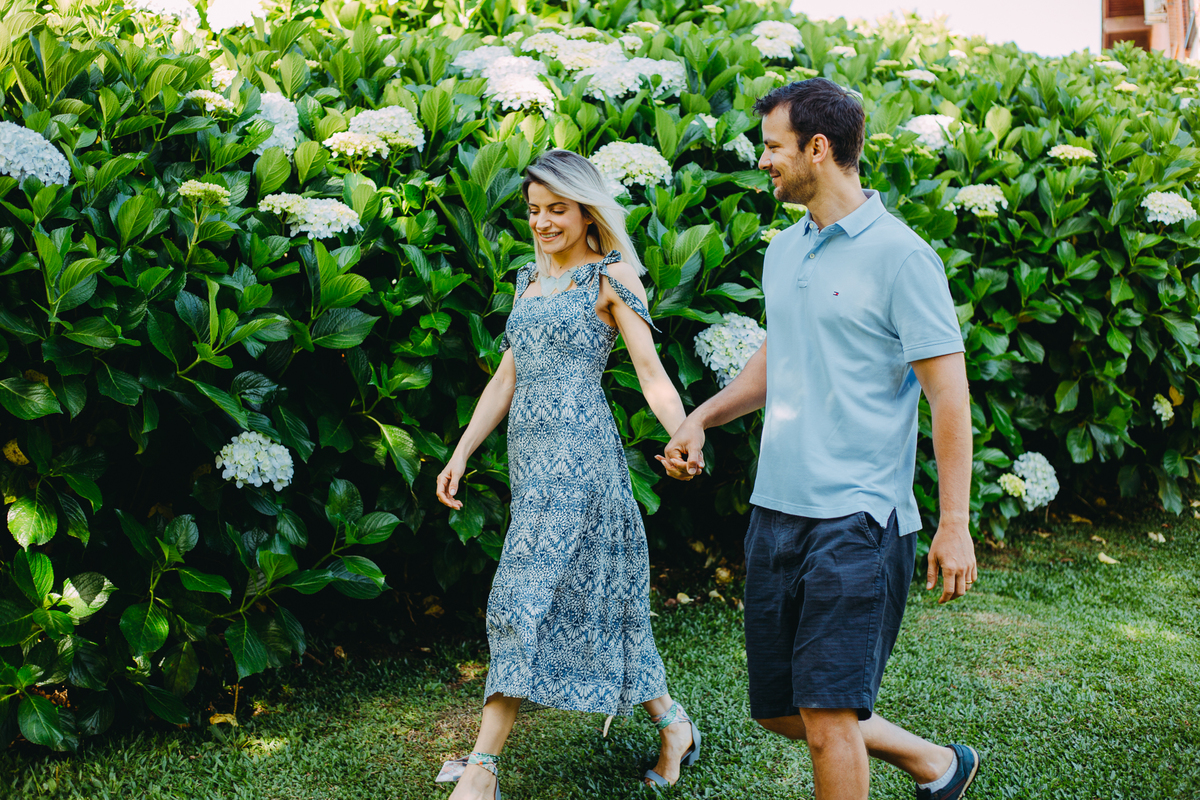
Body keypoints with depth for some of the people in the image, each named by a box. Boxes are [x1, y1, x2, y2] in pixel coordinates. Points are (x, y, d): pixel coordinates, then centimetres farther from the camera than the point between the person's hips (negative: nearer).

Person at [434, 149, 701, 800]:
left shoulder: (611, 277, -2)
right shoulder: (532, 278, 19)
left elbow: (651, 374, -9)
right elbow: (507, 378, 19)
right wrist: (461, 454, 16)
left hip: (577, 450, -8)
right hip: (529, 451, 8)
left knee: (526, 595, -10)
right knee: (577, 595, 10)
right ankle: (671, 721, 23)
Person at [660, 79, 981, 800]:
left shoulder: (899, 255, -10)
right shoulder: (783, 252, 13)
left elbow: (948, 392, -11)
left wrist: (955, 525, -14)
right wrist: (700, 419, 15)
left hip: (858, 519, -8)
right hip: (776, 509, 8)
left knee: (827, 718, -8)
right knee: (779, 710, 14)